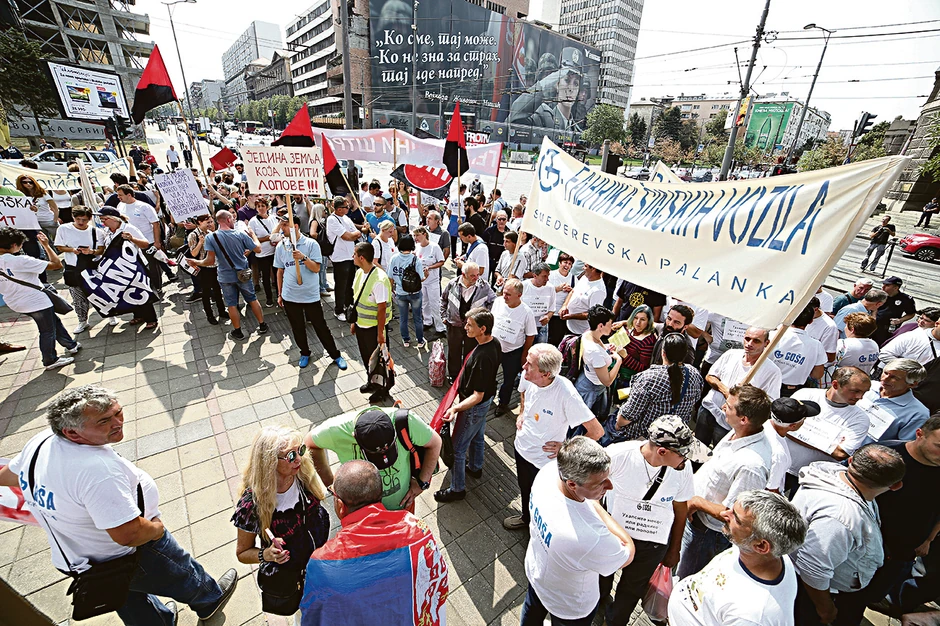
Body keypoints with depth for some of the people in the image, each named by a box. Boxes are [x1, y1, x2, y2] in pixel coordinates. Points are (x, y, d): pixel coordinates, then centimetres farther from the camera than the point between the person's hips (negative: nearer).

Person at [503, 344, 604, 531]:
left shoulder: (566, 394, -36)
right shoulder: (527, 377, -19)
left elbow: (597, 431, -28)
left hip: (544, 460, -5)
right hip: (521, 447, 6)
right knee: (524, 488, 30)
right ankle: (526, 518, 60)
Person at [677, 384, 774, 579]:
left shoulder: (751, 465, -37)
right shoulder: (738, 433, -10)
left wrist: (697, 502, -17)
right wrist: (693, 478, 6)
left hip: (706, 530, -8)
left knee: (684, 581, 18)